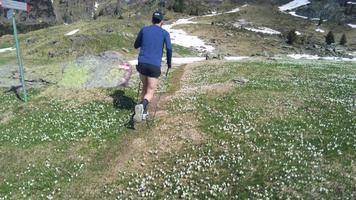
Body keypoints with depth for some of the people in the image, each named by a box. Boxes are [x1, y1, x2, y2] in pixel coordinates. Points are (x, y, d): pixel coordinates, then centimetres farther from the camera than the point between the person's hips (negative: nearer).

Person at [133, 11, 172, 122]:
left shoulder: (144, 30, 12)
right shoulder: (165, 33, 5)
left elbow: (136, 46, 20)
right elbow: (169, 48, -8)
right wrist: (169, 62, 8)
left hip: (142, 64, 3)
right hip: (155, 66, -3)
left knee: (145, 87, 23)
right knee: (150, 92, 0)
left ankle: (144, 113, 19)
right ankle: (142, 106, -31)